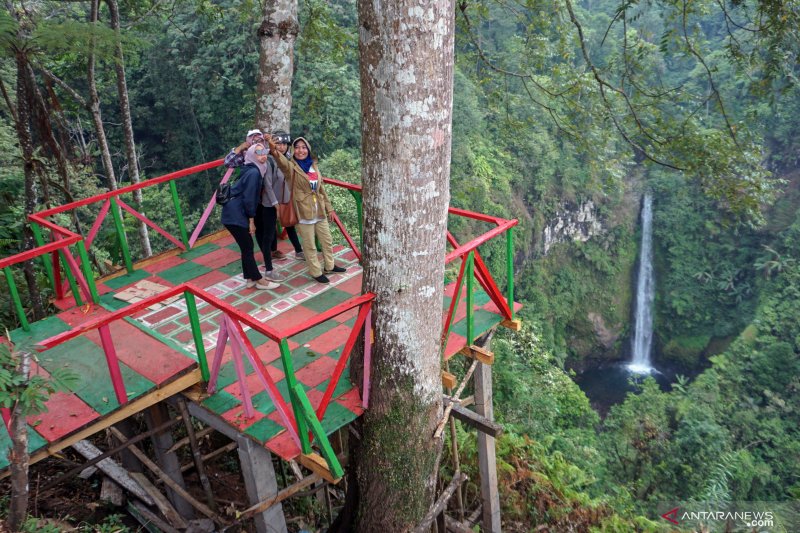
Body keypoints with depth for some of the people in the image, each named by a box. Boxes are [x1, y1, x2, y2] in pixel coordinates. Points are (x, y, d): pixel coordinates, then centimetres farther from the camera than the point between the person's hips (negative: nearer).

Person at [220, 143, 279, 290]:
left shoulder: (254, 170, 13)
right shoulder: (253, 172, -17)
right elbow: (248, 198, -19)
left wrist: (250, 219, 17)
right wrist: (251, 220, -13)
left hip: (236, 213, 10)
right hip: (235, 215, -10)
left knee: (247, 246, 14)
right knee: (247, 247, -1)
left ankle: (250, 279, 22)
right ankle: (259, 280, 8)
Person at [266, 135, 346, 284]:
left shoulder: (313, 166, 7)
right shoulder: (291, 167, -10)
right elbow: (282, 161, -35)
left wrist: (329, 207, 15)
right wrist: (274, 150, -56)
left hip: (320, 211, 6)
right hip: (303, 212, -6)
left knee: (327, 240, 18)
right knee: (309, 246, 5)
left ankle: (329, 266, 38)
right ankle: (316, 272, 21)